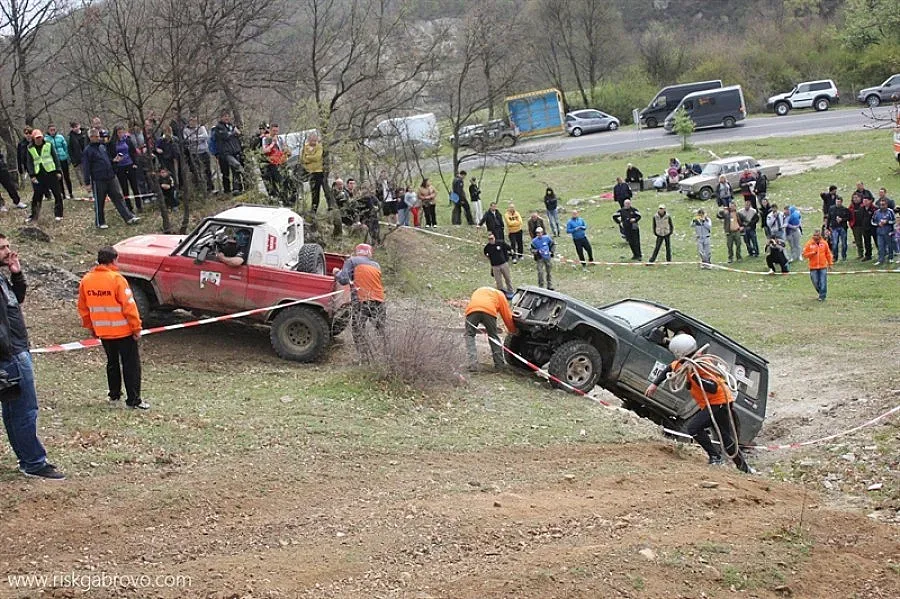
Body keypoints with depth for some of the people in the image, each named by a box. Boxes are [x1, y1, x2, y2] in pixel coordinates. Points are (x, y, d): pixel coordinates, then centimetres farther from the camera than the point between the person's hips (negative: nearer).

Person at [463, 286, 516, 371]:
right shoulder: (500, 294, 32)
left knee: (469, 335, 13)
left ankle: (473, 364, -2)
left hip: (471, 310, 1)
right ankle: (499, 364, 22)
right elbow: (507, 315, 28)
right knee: (493, 336, 18)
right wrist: (512, 331, 40)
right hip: (489, 311, -1)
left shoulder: (478, 291, 43)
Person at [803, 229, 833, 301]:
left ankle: (822, 296, 4)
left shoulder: (824, 243, 2)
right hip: (813, 267, 0)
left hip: (823, 266, 0)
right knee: (815, 282, 5)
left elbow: (828, 254, 11)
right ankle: (820, 293, 27)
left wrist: (830, 263, 13)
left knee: (823, 282, -4)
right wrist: (812, 253, -17)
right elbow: (805, 254, -2)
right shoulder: (809, 244, -2)